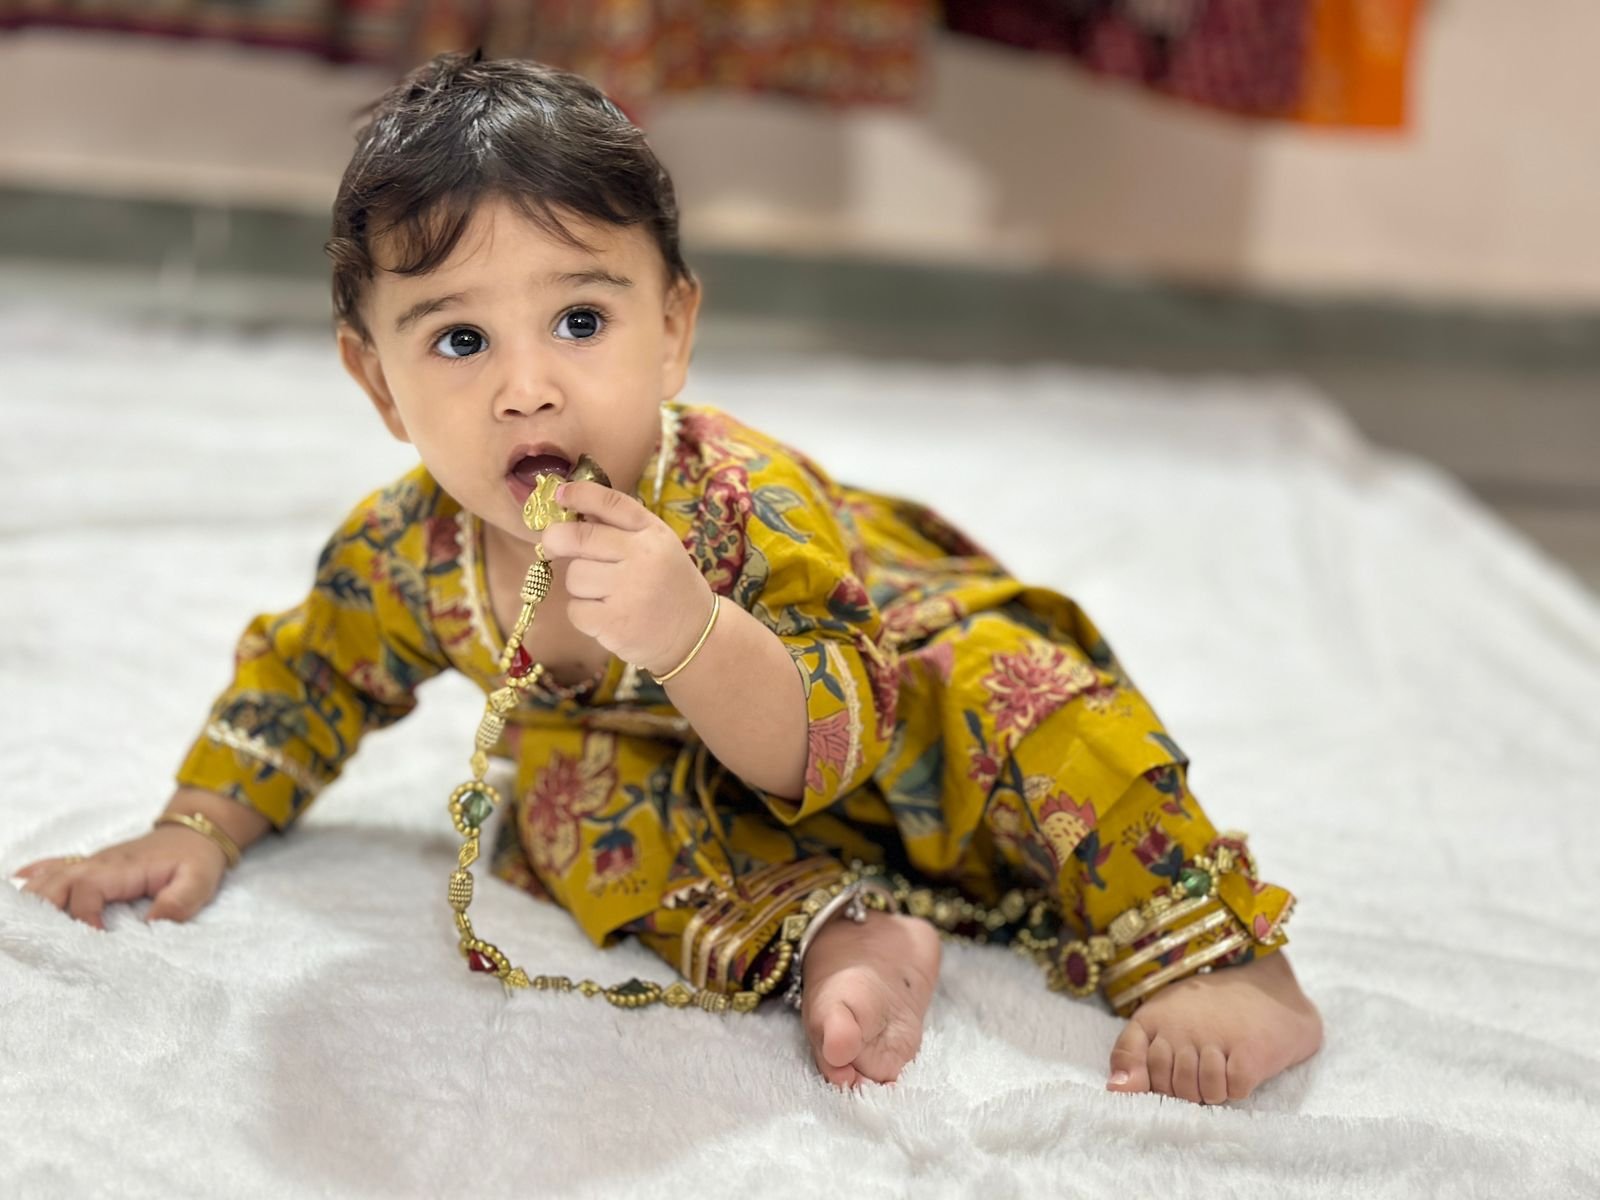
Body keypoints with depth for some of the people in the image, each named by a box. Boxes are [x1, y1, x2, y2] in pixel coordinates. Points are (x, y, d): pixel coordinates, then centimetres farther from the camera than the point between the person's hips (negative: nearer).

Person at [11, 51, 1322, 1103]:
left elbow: (828, 749, -40)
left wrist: (691, 636, -58)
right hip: (692, 774, 4)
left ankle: (1216, 961, -25)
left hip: (888, 684, -4)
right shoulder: (409, 549, -20)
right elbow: (309, 675, 2)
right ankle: (836, 936, -33)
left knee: (1012, 680, -32)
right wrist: (198, 832, -5)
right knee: (574, 794, -26)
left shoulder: (745, 509, -35)